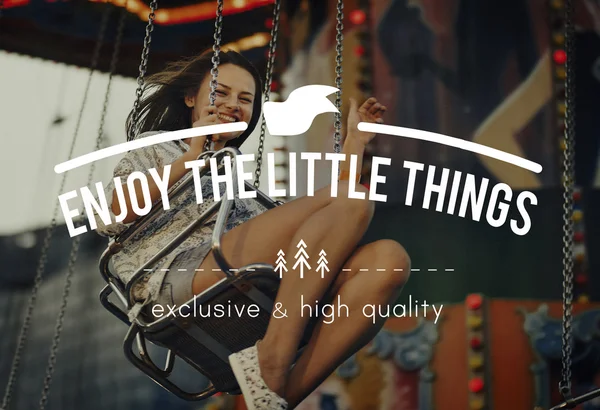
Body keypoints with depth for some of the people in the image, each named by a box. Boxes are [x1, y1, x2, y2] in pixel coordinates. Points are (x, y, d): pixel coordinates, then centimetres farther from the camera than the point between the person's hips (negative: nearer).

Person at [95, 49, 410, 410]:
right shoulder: (156, 147, 28)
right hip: (180, 274, -5)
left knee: (389, 259, -23)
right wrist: (192, 157, 2)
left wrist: (354, 143, 26)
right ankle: (268, 368, -32)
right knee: (352, 201, -22)